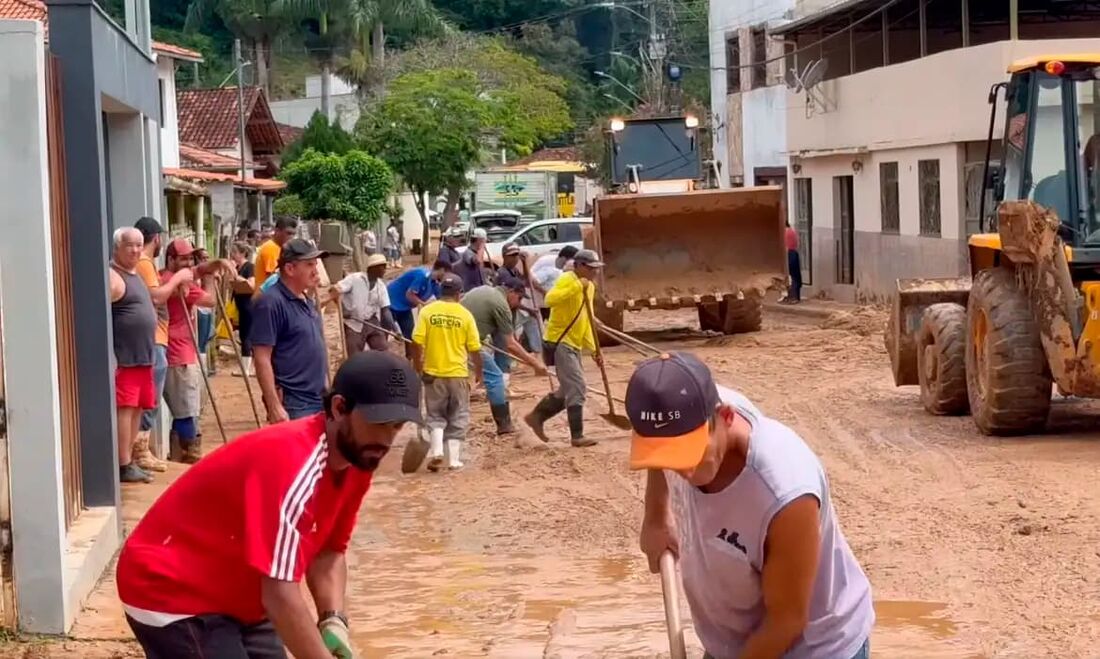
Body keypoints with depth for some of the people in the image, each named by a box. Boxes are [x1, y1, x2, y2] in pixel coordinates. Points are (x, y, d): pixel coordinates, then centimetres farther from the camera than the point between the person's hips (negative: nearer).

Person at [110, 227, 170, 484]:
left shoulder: (135, 275, 19)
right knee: (124, 409, -9)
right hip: (123, 358, -10)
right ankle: (123, 466, -8)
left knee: (137, 408, 11)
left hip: (143, 357, 10)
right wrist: (109, 356, -25)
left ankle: (130, 461, 18)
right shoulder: (112, 276, -13)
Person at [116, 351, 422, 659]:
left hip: (237, 599, 10)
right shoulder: (293, 464, -33)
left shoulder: (356, 459, -4)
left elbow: (328, 551, 6)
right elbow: (280, 595, -36)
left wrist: (334, 622, -10)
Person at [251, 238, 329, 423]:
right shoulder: (272, 303, -15)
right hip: (292, 406, -9)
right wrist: (274, 406, -23)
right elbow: (262, 359, -19)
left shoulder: (306, 302, 14)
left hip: (317, 401, 9)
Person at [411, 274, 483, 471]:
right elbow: (474, 349, -2)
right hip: (458, 374, 0)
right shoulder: (465, 314, -4)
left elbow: (417, 343, -8)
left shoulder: (427, 311, -5)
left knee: (435, 416, 12)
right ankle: (454, 459, 8)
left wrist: (418, 368, 6)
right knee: (457, 417, 11)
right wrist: (479, 370, 13)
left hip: (434, 373, 0)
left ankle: (436, 451, -7)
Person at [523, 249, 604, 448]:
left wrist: (593, 349, 15)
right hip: (559, 342, -9)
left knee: (569, 389, 15)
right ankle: (577, 436, -9)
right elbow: (550, 299, -33)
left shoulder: (590, 287, 15)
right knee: (576, 388, -12)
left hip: (574, 344, 9)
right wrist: (577, 287, -36)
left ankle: (536, 416, 28)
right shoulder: (567, 280, -13)